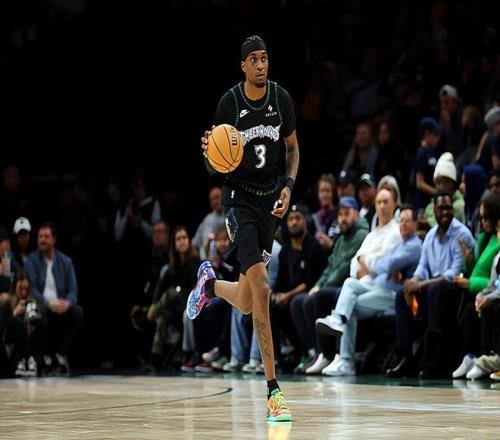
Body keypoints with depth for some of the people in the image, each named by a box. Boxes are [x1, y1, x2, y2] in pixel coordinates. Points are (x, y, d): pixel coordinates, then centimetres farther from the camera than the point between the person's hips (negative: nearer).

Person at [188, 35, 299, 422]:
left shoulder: (281, 98, 0)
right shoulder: (230, 102, -10)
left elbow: (293, 147, 13)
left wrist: (289, 186, -3)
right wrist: (210, 150, -25)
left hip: (270, 199, 5)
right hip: (240, 197, -5)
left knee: (246, 302, 8)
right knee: (262, 291, -17)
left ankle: (210, 283, 46)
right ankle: (273, 390, -14)